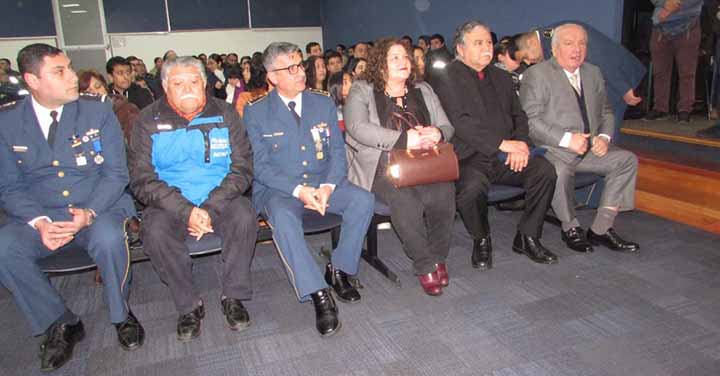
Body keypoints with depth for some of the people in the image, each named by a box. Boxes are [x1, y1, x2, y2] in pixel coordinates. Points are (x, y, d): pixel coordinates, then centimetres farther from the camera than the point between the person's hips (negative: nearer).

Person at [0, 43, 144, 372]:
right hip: (39, 216, 2)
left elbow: (115, 173, -4)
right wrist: (39, 222, -17)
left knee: (109, 238, -34)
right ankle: (61, 324, -3)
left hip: (98, 209, -2)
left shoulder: (98, 111, -1)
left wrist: (88, 214, -20)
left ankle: (122, 315, -5)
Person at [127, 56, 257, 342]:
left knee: (244, 216, -29)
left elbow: (242, 168, -3)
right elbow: (142, 179, -7)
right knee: (155, 233, -30)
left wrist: (211, 208, -18)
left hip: (220, 198, 0)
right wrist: (186, 211, -21)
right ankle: (188, 306, -8)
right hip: (169, 202, 0)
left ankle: (233, 296, -10)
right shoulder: (149, 121, 0)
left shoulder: (224, 114, 2)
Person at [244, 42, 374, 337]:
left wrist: (328, 186, -15)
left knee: (364, 200, -23)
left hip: (323, 183, 3)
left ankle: (339, 269, -6)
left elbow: (338, 151, 6)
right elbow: (260, 166, -6)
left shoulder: (323, 103, 9)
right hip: (278, 189, -3)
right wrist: (298, 190, -21)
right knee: (283, 217, -36)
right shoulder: (256, 112, 0)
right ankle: (318, 295, -30)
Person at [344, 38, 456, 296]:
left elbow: (447, 127, 18)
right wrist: (404, 139, -20)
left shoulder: (423, 90, 21)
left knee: (444, 193, -28)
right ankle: (425, 265, -14)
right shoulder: (362, 91, 5)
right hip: (382, 168, -3)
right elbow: (358, 128, -13)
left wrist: (437, 134, -10)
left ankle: (438, 257, -4)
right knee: (404, 200, -34)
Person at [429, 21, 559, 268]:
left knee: (544, 169, -18)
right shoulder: (446, 79, -2)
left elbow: (518, 115, 18)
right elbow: (460, 123, -15)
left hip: (505, 157, 6)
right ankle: (481, 240, -3)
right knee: (472, 186, -35)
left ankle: (527, 237, 1)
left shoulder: (501, 77, 20)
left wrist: (521, 144, -4)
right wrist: (503, 143, -18)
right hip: (470, 158, -6)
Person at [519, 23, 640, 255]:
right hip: (553, 150, -7)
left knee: (627, 160, -12)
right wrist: (567, 139, -22)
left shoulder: (593, 73, 18)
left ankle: (601, 230, -7)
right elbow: (530, 120, -15)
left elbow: (606, 112, 24)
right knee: (560, 171, -36)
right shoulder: (537, 74, -5)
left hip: (590, 148, 7)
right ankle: (570, 228, -7)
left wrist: (604, 137, 1)